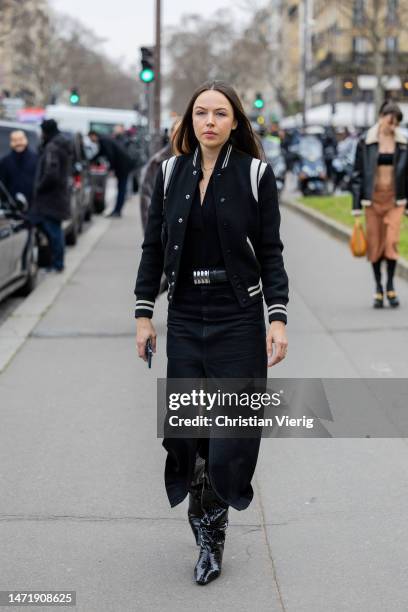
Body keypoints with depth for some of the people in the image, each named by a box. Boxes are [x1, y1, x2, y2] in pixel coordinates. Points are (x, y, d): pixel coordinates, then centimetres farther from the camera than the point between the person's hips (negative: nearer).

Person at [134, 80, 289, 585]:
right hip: (184, 321, 3)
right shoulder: (171, 173, 5)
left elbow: (271, 252, -2)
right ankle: (209, 538, 17)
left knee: (233, 428, -2)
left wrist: (278, 319, -10)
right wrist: (143, 314, 4)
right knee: (186, 429, 3)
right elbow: (153, 247, 9)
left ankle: (209, 525, 17)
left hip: (238, 320, -2)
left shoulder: (255, 174, -3)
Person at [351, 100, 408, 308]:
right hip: (373, 198, 0)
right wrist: (357, 206, -3)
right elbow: (357, 174, 1)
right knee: (374, 243, 3)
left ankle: (390, 285, 5)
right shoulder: (365, 142, -1)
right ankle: (378, 288, 16)